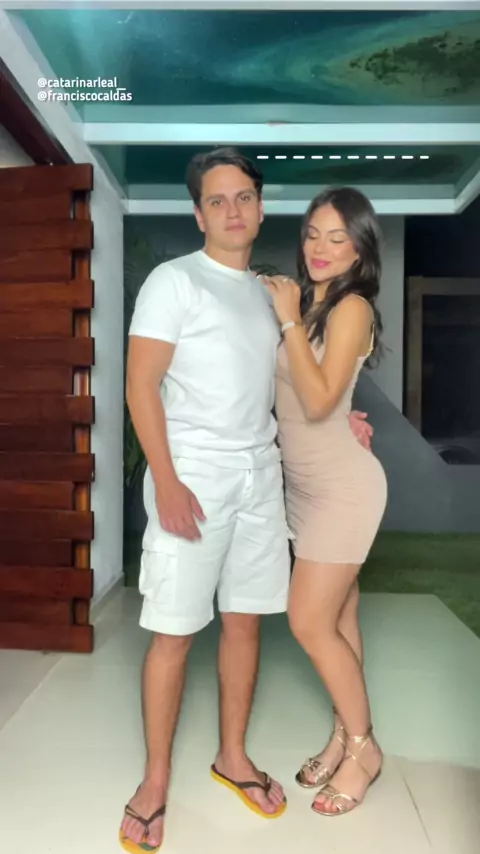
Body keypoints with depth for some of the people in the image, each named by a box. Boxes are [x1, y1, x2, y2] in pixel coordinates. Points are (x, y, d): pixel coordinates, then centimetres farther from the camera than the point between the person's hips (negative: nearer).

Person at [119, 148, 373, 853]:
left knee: (245, 620, 12)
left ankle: (233, 757, 30)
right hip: (192, 476, -6)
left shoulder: (267, 293, 16)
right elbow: (142, 386, -11)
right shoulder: (174, 280, -4)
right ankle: (155, 779, 20)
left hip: (261, 475, 6)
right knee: (174, 632, 0)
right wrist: (167, 481, -18)